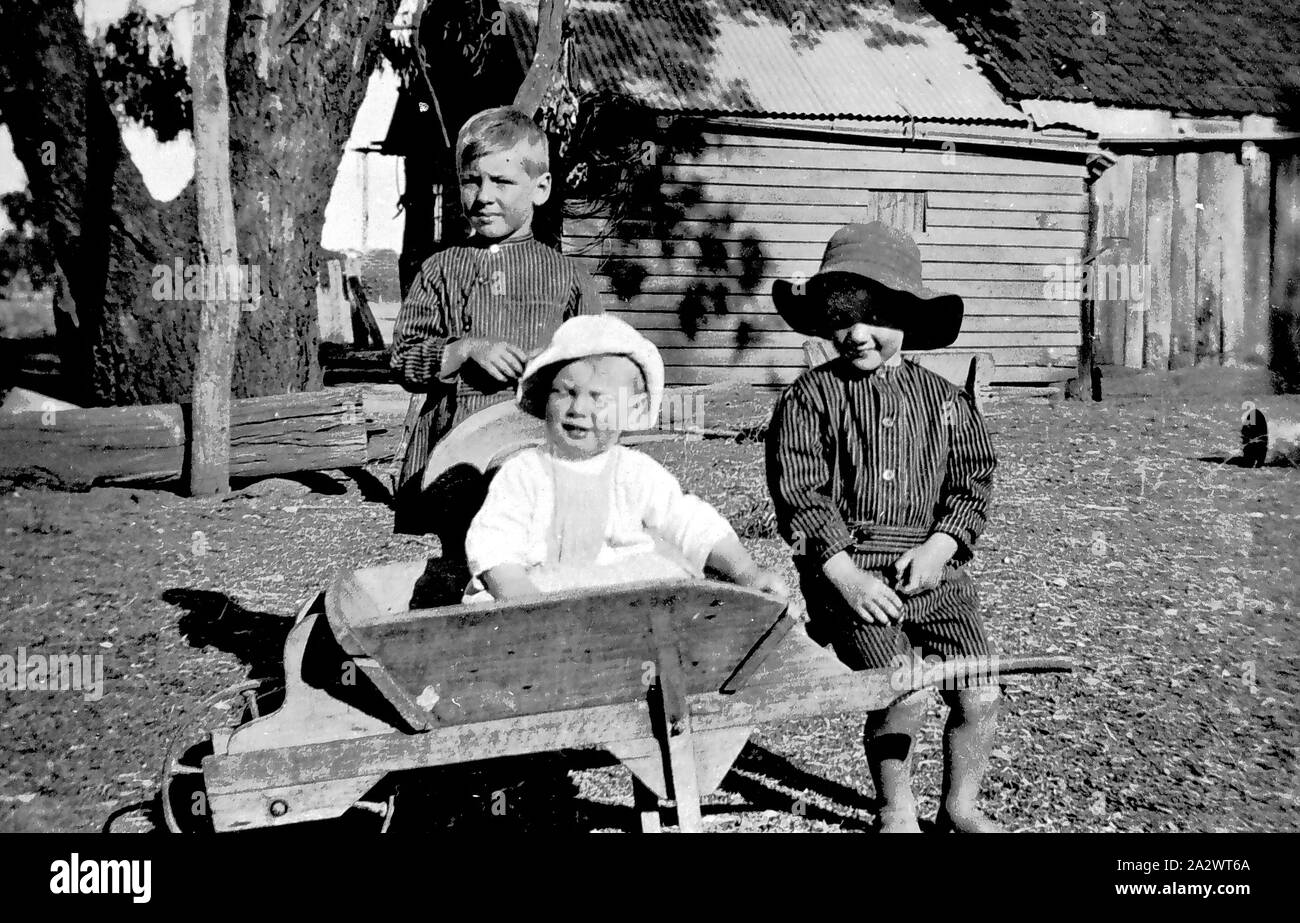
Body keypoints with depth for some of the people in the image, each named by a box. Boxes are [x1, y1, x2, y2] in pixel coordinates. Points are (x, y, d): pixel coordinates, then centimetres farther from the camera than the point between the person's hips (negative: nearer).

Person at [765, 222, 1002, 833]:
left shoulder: (944, 398, 10)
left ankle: (961, 806, 23)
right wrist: (847, 576, -14)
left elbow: (972, 478, 9)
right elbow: (798, 496, -7)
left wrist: (939, 546, -8)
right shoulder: (809, 398, -1)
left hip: (935, 568, 4)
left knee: (978, 695, -3)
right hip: (849, 570, -4)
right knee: (903, 694, -18)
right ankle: (897, 809, 10)